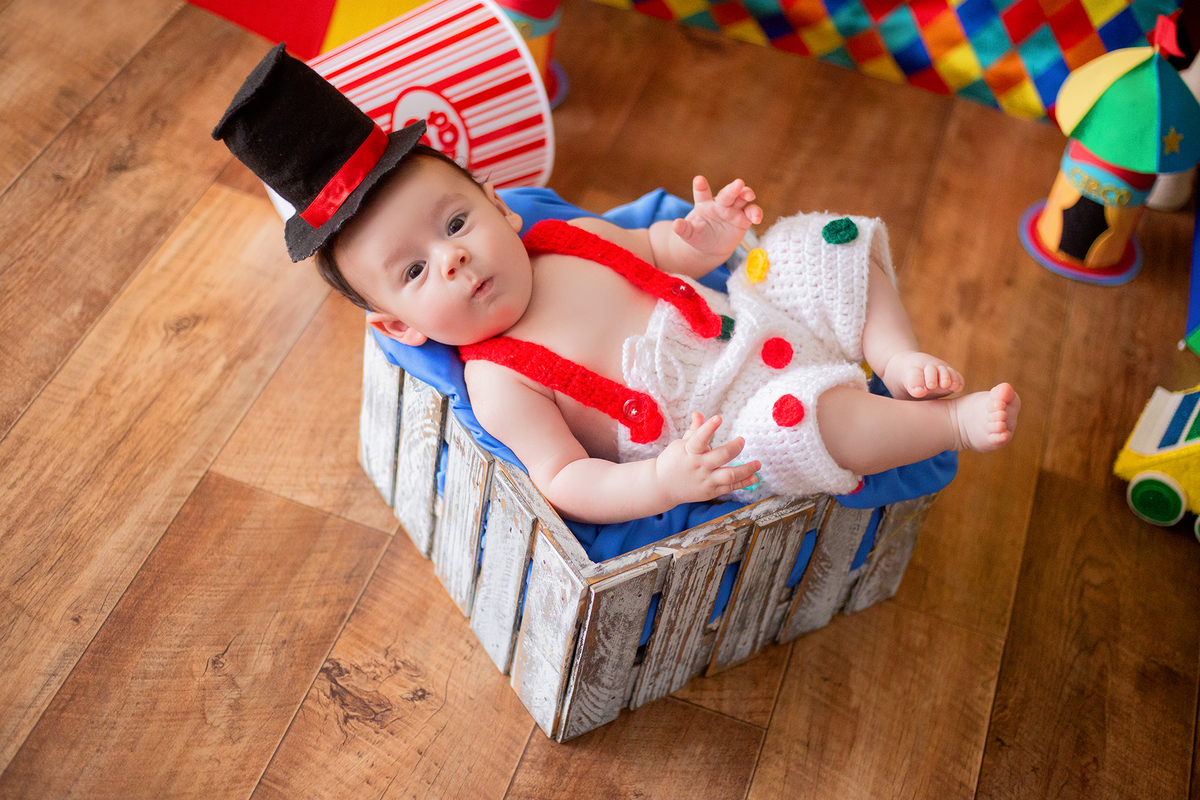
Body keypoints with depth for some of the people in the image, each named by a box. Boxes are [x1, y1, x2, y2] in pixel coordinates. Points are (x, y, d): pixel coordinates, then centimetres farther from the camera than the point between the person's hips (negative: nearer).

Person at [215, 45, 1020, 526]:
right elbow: (564, 482, -22)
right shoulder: (500, 384, -17)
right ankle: (957, 422, -15)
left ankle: (901, 360, -1)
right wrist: (662, 483, -39)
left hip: (752, 327, 7)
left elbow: (659, 251, 16)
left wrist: (703, 237, -8)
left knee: (831, 243, 6)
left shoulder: (572, 240, 0)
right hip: (734, 446, -7)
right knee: (799, 422, -37)